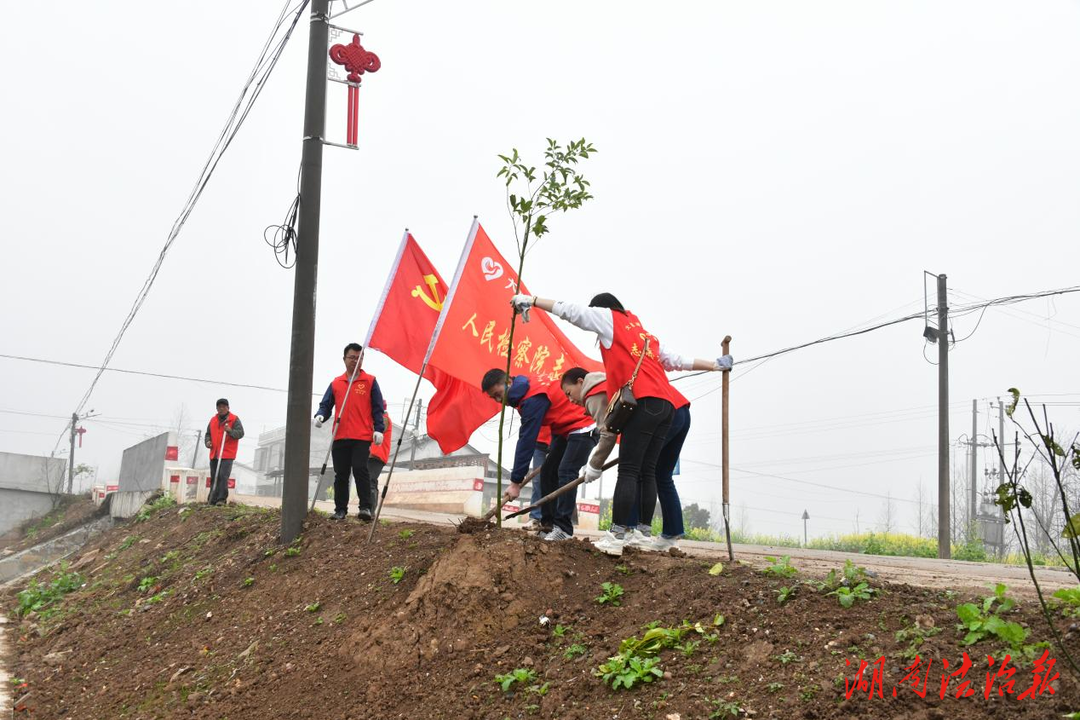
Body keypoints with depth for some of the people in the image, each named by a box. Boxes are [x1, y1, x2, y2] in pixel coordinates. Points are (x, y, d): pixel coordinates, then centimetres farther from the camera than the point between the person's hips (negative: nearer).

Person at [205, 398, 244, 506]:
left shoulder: (234, 419, 0)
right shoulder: (213, 420, 16)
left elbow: (240, 433, -8)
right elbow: (208, 433, 24)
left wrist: (230, 431, -25)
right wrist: (208, 441, 4)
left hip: (227, 454, -5)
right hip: (214, 454, 5)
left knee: (223, 476, -14)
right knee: (214, 477, 8)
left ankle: (221, 499, -12)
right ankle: (212, 499, 13)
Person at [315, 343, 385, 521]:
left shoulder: (370, 381, 7)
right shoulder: (336, 383, 14)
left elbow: (377, 408, 4)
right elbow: (326, 404, 14)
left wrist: (379, 429, -7)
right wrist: (320, 415, -8)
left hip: (362, 437, -3)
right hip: (340, 437, 3)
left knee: (360, 470, -15)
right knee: (341, 475, 6)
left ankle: (366, 507, -12)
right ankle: (340, 509, 12)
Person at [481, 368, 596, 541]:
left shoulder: (533, 399, -27)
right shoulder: (525, 393, 3)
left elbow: (527, 441, -27)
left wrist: (516, 481, -25)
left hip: (582, 427, -11)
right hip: (564, 431, 11)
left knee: (566, 472, -21)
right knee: (547, 472, 7)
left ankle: (563, 528, -23)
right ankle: (548, 525, 8)